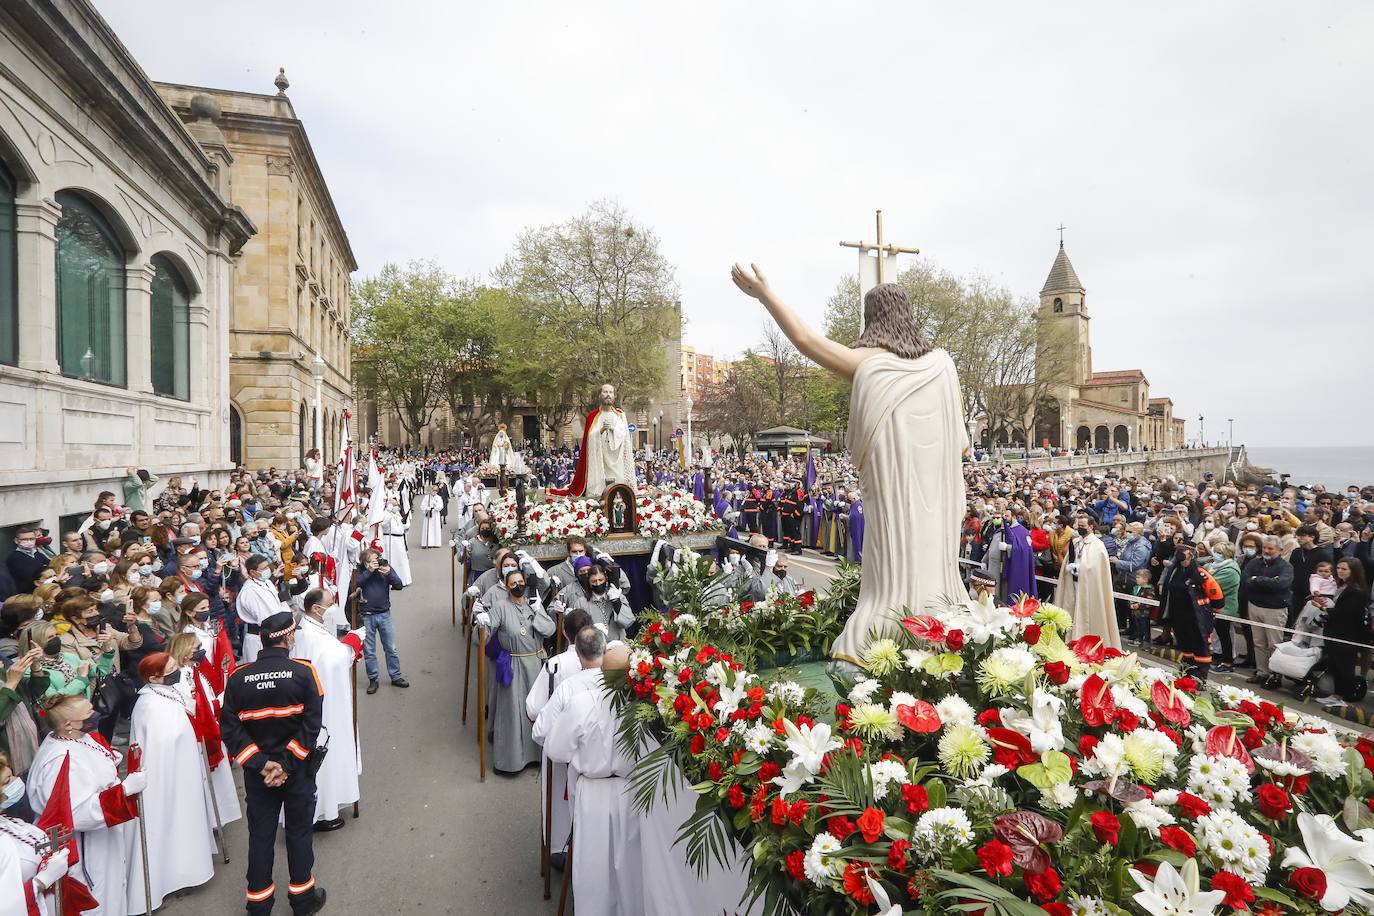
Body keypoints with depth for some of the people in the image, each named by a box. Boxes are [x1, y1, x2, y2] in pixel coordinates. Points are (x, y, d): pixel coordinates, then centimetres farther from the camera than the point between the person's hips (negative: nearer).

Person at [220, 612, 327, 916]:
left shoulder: (238, 677, -9)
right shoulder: (303, 673, -17)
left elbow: (230, 728, -11)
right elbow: (311, 724, -20)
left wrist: (261, 763, -10)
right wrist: (287, 764, -12)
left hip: (257, 772, 2)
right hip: (298, 770, -2)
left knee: (260, 835, 17)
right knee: (299, 832, 14)